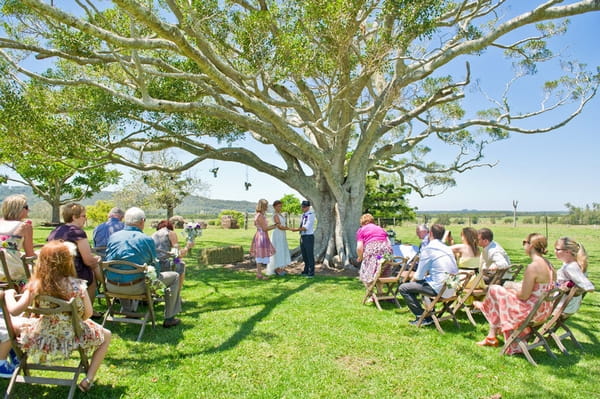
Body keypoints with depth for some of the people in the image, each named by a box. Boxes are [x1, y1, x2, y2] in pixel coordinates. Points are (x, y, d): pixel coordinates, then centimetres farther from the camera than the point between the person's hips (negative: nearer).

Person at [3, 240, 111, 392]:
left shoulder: (36, 286, -17)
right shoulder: (77, 285, -19)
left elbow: (14, 310, -15)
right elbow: (88, 314, -14)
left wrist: (9, 294, 5)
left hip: (42, 338, 3)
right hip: (72, 336, -3)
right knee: (106, 335, 21)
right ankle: (88, 380, 14)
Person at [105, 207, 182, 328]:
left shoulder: (112, 237, 5)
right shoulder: (147, 240, -8)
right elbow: (155, 266, -1)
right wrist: (156, 274, 22)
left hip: (111, 287, 6)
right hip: (135, 287, -6)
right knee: (175, 276, 9)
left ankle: (127, 311, 49)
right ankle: (169, 318, 15)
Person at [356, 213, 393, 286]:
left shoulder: (361, 230, 14)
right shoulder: (380, 228, 29)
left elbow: (359, 247, 2)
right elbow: (389, 242, 17)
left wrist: (360, 257, 18)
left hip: (372, 248, -5)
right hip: (386, 248, 5)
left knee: (368, 275, 6)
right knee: (381, 275, 18)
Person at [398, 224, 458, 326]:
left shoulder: (428, 249, -11)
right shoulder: (448, 249, 11)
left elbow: (419, 275, -8)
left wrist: (413, 279, 12)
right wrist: (427, 273, 22)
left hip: (440, 289, -8)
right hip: (452, 289, 8)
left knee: (403, 288, 1)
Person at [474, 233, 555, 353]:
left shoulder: (532, 267, -25)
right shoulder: (548, 264, 3)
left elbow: (524, 296, -21)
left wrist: (513, 287, -2)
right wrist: (517, 286, 12)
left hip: (532, 311, -9)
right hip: (545, 309, 9)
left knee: (494, 290, 3)